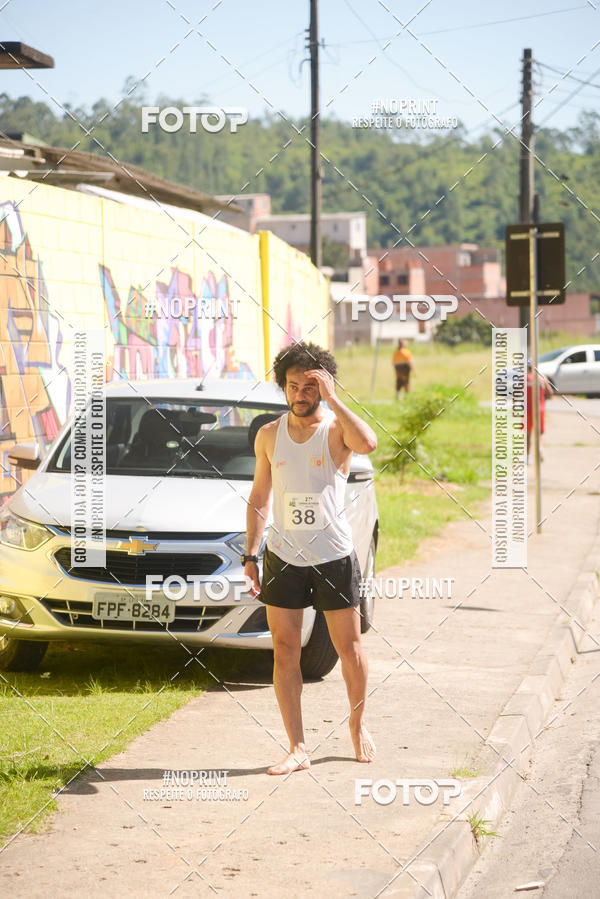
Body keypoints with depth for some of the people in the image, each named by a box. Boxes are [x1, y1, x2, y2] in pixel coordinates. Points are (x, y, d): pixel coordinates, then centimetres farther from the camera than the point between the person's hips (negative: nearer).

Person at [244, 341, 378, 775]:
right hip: (283, 556, 3)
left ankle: (359, 726, 31)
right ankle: (298, 748, 5)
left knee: (350, 647, 8)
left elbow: (368, 443, -32)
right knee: (285, 652, 0)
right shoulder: (269, 435, 4)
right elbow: (260, 497, 12)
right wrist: (250, 555, 6)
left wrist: (331, 397, -28)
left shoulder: (337, 429, -8)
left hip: (334, 556, -3)